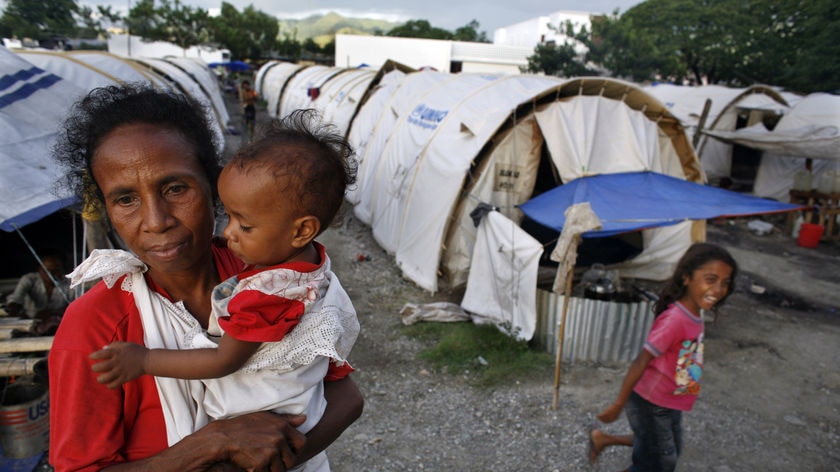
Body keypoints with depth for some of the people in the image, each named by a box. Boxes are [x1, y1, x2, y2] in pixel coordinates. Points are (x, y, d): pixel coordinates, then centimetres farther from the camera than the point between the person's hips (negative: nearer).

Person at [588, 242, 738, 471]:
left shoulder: (694, 314, -4)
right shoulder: (674, 319, -31)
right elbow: (641, 362, -27)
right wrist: (618, 405, -20)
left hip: (669, 404, 8)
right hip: (651, 405, -8)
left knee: (672, 451, 26)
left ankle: (602, 439, 35)